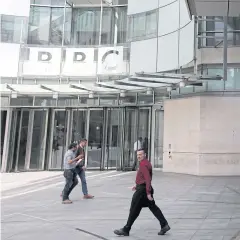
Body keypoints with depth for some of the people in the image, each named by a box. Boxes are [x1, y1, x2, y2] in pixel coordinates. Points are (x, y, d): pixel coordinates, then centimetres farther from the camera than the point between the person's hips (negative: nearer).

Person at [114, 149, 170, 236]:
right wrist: (137, 185, 24)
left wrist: (148, 193, -26)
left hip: (142, 190, -10)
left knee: (134, 210, -2)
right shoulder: (146, 163, 14)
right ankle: (164, 225, 12)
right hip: (145, 189, 10)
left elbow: (148, 179, -25)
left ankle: (126, 230, 7)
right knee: (153, 207, 13)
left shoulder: (143, 164, -18)